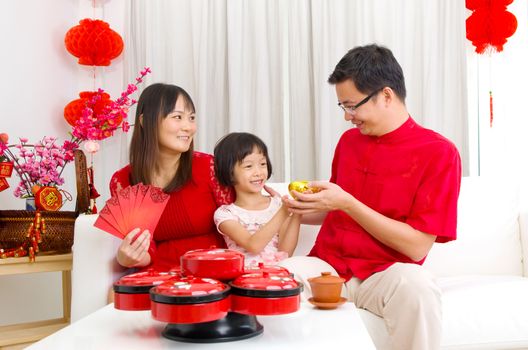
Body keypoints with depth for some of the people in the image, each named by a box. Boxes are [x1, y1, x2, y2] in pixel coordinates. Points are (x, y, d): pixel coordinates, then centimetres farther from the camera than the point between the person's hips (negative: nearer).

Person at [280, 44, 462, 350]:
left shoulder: (438, 153, -8)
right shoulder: (349, 140, 9)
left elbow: (417, 247, -12)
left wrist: (346, 203, -17)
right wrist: (303, 210, 2)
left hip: (382, 273, -3)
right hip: (327, 264, 4)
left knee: (416, 285, -36)